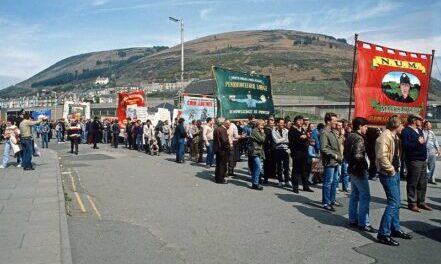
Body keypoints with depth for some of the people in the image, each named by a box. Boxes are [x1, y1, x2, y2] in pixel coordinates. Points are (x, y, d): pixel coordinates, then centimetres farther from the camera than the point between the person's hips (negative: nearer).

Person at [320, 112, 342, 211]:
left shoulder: (333, 131, 14)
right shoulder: (324, 133, -15)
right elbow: (323, 148, -20)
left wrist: (339, 156, 11)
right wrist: (334, 155, -16)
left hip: (336, 161, 9)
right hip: (329, 161, -9)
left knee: (335, 181, 18)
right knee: (328, 182, -2)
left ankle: (332, 200, 30)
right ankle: (326, 203, 6)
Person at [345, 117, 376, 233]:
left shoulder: (350, 137, 11)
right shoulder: (359, 139, -18)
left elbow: (345, 153, 17)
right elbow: (358, 156, -27)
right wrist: (366, 162, -11)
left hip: (352, 169, 10)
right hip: (359, 170, -10)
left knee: (354, 195, 15)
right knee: (365, 196, -5)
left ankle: (353, 219, 21)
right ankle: (363, 223, -2)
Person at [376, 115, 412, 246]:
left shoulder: (395, 137, 12)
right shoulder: (385, 137, -20)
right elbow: (382, 157, -29)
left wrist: (397, 168, 10)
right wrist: (391, 170, -19)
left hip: (395, 172, 10)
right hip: (388, 174, -10)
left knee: (396, 202, 17)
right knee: (393, 202, -11)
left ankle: (395, 229, 29)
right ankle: (383, 234, -5)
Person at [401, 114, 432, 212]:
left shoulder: (420, 131, 19)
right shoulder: (406, 131, -10)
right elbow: (405, 146, -22)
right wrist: (418, 143, -23)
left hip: (423, 160, 9)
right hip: (413, 161, -9)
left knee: (423, 183, 12)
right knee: (412, 183, -2)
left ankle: (421, 202, 23)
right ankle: (412, 203, 6)